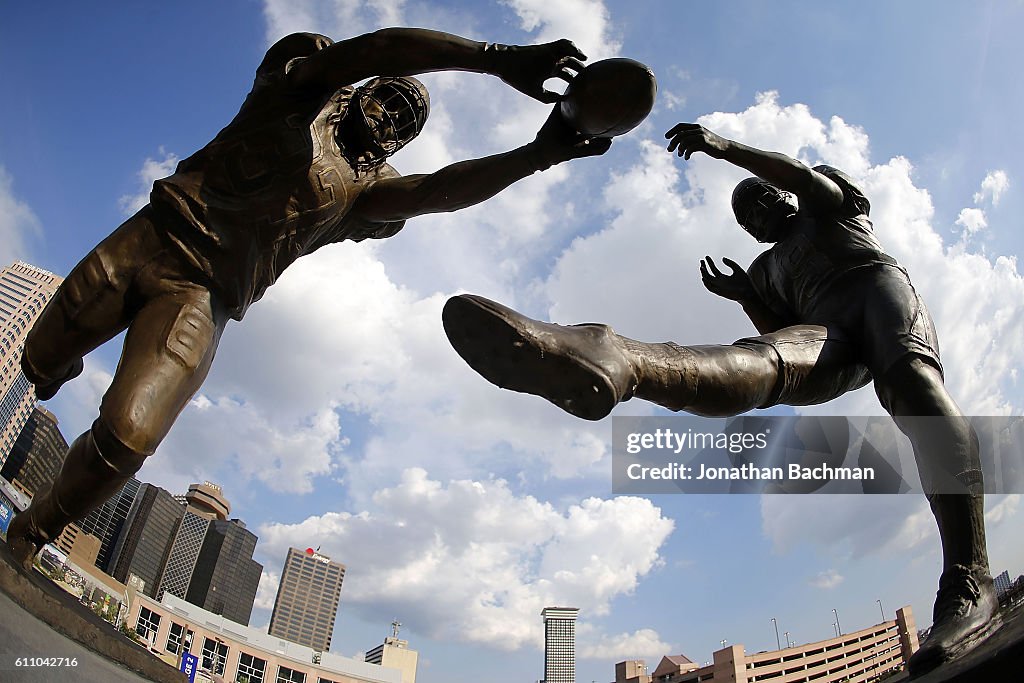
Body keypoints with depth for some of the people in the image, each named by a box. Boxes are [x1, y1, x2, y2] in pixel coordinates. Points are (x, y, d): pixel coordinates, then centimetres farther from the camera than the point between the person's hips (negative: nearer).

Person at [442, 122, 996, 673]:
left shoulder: (834, 205, 32)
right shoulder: (765, 271, 37)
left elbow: (809, 179, 5)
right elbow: (785, 338, 23)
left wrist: (726, 147, -4)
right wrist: (744, 298, 7)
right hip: (829, 333, 1)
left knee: (908, 380, -37)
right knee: (766, 361, -35)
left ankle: (968, 582, -54)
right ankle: (621, 360, -73)